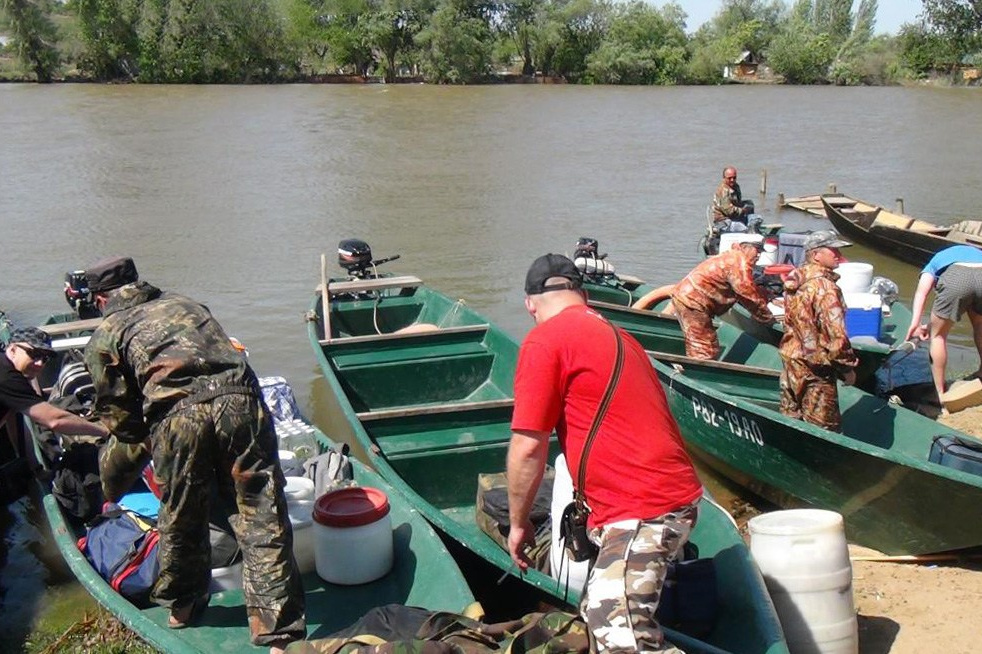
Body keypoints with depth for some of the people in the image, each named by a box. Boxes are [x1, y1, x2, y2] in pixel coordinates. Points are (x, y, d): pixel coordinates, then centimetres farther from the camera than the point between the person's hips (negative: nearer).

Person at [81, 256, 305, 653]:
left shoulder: (103, 338, 21)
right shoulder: (185, 303, 32)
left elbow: (120, 417, 18)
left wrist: (148, 441, 38)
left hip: (176, 415, -2)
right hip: (239, 399, 2)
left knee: (181, 516, 20)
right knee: (262, 517, 4)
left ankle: (181, 606, 42)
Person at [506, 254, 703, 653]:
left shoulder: (544, 340, -9)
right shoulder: (616, 335, 19)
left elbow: (528, 446, -12)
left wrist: (518, 522, 4)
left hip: (641, 511, -10)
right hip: (673, 494, 10)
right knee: (602, 613, 24)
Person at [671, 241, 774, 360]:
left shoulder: (733, 257, 20)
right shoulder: (740, 264, -11)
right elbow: (751, 297, -7)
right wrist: (769, 318, 5)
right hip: (693, 301, -11)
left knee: (696, 349, 18)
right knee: (706, 352, -8)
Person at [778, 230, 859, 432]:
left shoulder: (795, 281, 7)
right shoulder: (824, 286, -20)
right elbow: (836, 334, -22)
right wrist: (848, 367, -11)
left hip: (790, 361, 9)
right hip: (815, 370, -9)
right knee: (824, 428, 1)